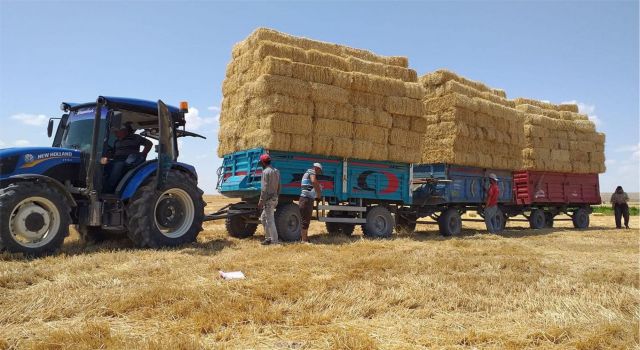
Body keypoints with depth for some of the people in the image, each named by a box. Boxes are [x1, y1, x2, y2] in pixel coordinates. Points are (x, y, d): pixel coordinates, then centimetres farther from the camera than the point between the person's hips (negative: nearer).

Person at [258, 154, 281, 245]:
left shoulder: (266, 172, -14)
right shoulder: (276, 171, 13)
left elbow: (264, 188, -18)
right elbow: (279, 187, 17)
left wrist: (261, 201, -16)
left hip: (268, 199, -9)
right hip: (275, 198, 9)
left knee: (270, 220, -4)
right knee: (263, 218, 18)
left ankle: (274, 241, -1)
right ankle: (268, 237, 20)